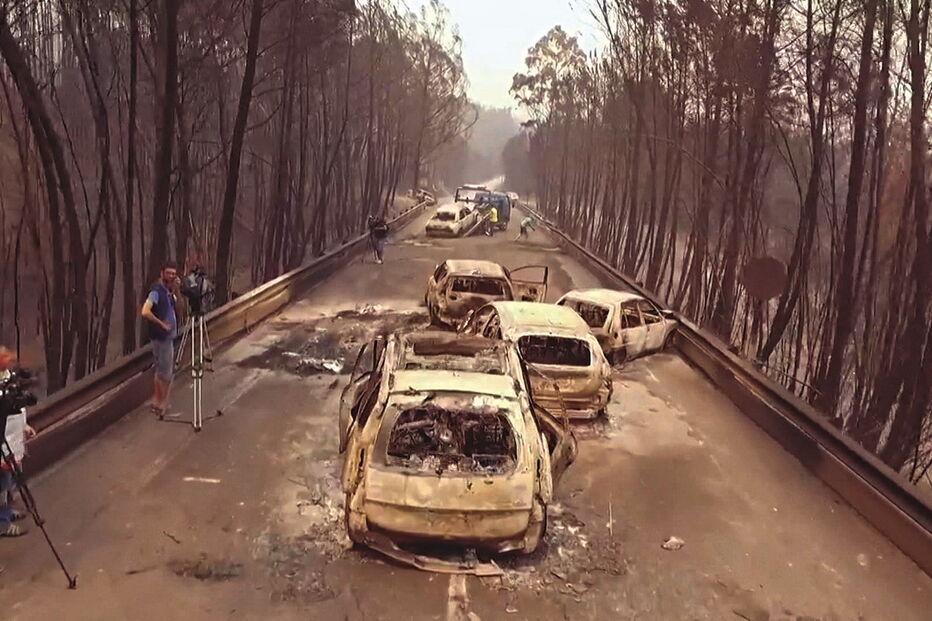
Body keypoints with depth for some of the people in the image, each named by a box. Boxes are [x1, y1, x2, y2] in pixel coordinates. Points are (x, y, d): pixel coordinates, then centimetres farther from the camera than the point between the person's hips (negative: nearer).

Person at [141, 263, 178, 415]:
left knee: (163, 370, 17)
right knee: (165, 372, -2)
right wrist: (161, 323, -21)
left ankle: (158, 402, 27)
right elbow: (145, 312, -31)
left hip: (169, 336, 9)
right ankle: (159, 405, 8)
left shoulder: (168, 291, 9)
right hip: (161, 337, -9)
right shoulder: (156, 291, -18)